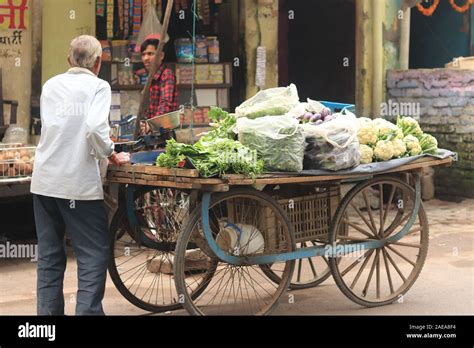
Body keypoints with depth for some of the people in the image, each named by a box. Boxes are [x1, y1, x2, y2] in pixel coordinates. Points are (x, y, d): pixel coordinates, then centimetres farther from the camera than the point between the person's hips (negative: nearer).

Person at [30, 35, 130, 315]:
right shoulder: (98, 86, -5)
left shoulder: (50, 85, 12)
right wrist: (111, 154, -4)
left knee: (49, 255, 13)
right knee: (94, 254, 2)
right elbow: (95, 128, -21)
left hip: (44, 181, 6)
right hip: (79, 184, -5)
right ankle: (88, 310, -5)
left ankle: (48, 310, 16)